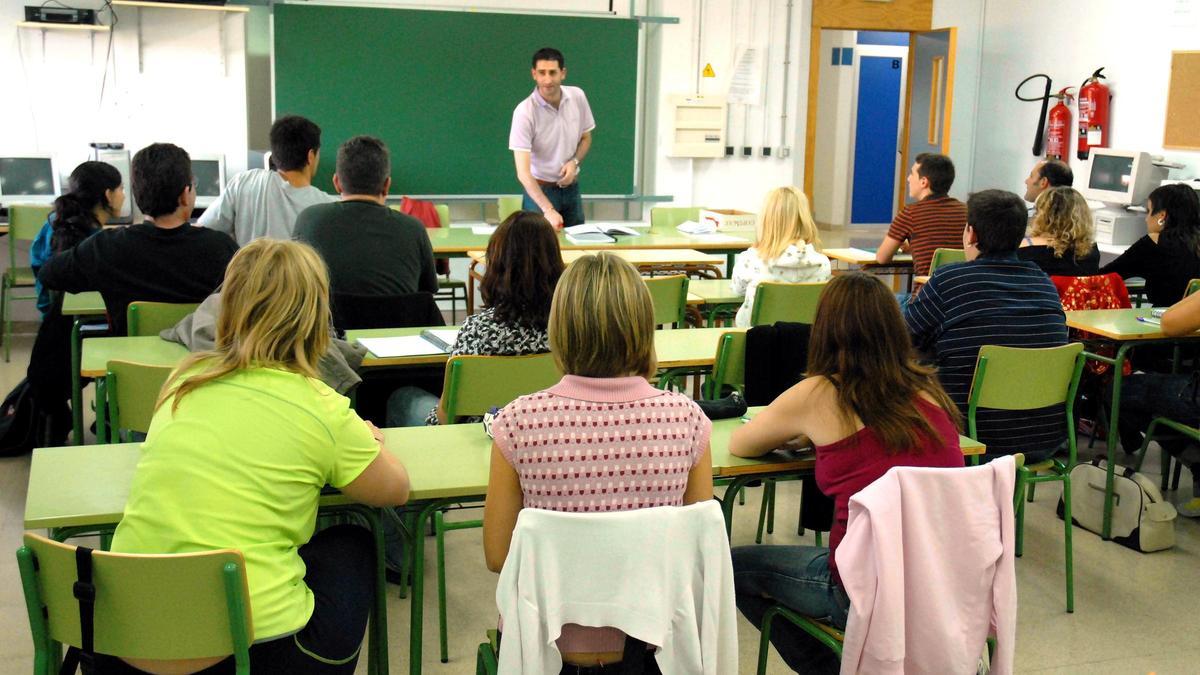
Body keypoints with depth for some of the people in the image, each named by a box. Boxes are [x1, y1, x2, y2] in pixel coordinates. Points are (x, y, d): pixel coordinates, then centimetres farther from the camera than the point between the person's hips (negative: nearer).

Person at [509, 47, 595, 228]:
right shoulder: (524, 111, -21)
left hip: (571, 188, 4)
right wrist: (548, 210, -36)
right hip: (539, 189, -4)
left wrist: (574, 162, -10)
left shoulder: (578, 96, -7)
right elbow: (523, 173, -26)